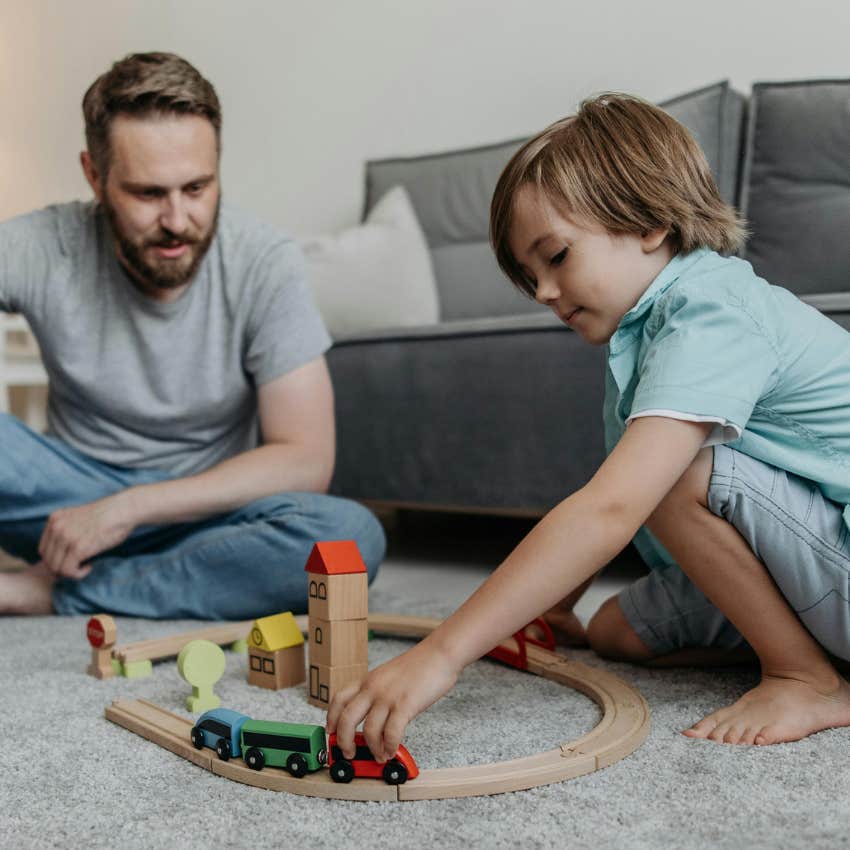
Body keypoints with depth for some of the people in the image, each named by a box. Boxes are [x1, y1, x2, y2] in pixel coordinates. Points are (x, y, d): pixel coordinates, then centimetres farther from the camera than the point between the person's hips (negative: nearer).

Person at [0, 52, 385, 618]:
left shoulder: (266, 263, -15)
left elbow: (305, 461, -18)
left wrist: (126, 508, -23)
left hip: (201, 510, 2)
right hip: (72, 502, -1)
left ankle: (58, 594, -20)